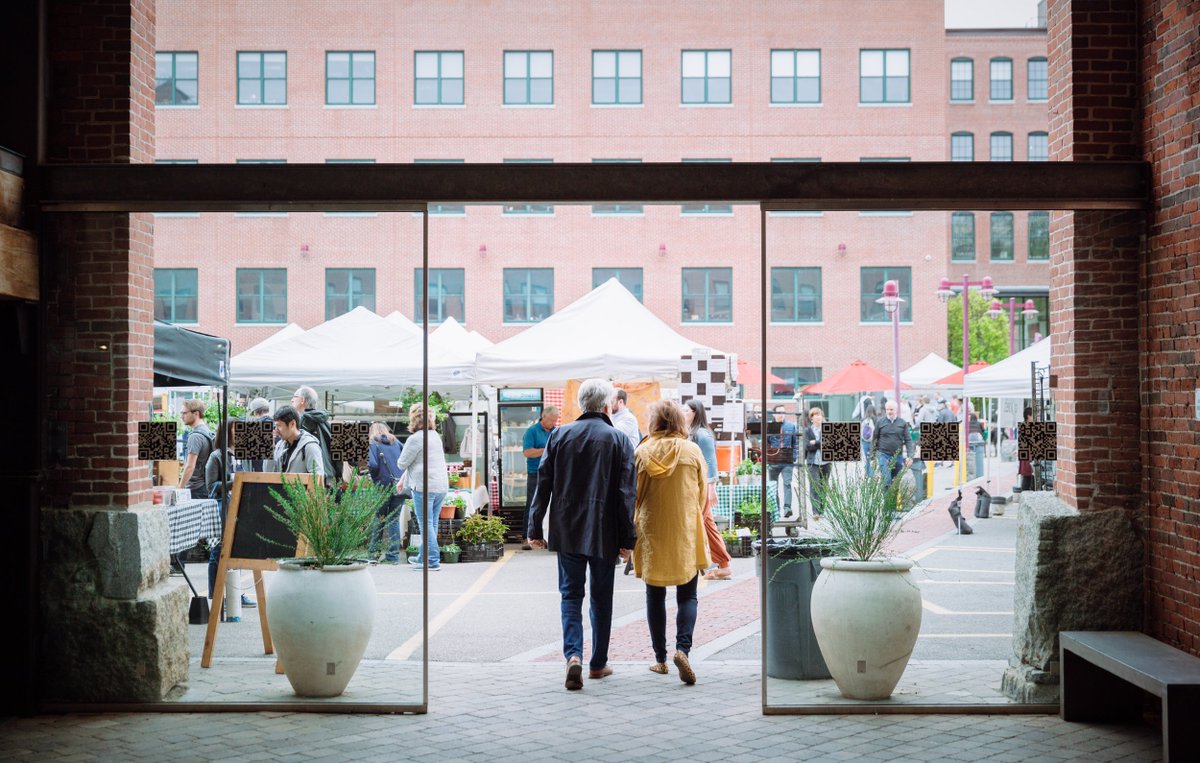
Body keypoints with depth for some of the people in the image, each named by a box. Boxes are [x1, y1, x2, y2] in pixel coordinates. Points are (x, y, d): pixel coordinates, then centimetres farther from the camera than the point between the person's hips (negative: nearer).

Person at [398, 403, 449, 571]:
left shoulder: (415, 439, -11)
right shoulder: (435, 436, 15)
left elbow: (402, 463, -5)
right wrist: (404, 478, 30)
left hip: (424, 486, -8)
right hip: (442, 486, 8)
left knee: (426, 524, -3)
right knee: (432, 523, 12)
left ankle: (433, 560, -5)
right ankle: (423, 557, 22)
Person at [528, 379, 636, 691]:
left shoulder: (559, 435, 1)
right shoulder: (619, 440, -5)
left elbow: (543, 484, 1)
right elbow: (626, 493, -7)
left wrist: (535, 528, 6)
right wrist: (627, 538, -2)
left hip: (566, 531, 1)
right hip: (603, 534, -1)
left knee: (570, 594, 8)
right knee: (601, 597, 12)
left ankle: (573, 654, -12)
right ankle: (598, 663, 19)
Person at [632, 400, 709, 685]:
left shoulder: (642, 452, -6)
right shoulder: (692, 451, -5)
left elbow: (634, 494, 0)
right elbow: (703, 493, 4)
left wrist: (635, 523, 16)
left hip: (651, 533, 0)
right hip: (686, 533, 0)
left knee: (655, 597, 12)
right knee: (687, 596, 7)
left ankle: (660, 658, 16)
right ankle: (682, 648, -14)